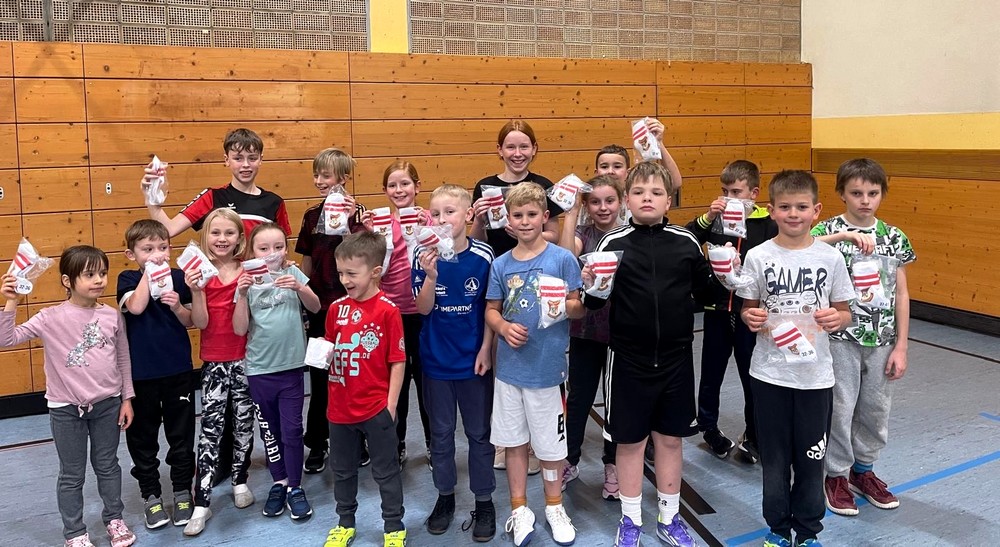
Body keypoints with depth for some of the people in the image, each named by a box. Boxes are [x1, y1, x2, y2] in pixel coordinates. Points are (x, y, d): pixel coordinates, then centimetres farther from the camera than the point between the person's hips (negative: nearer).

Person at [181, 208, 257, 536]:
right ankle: (202, 503, 3)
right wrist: (196, 290, -23)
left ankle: (240, 481, 32)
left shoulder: (248, 272, -3)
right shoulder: (200, 272, -2)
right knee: (210, 428, -2)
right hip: (214, 361, -1)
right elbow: (200, 322, -9)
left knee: (244, 422, 12)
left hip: (244, 359, 1)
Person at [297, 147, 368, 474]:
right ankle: (317, 445, 23)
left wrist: (347, 220, -29)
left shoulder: (356, 212, -8)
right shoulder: (312, 215, 6)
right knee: (319, 377, 11)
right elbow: (307, 262, 12)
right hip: (319, 307, 4)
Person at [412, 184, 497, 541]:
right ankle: (445, 496, 32)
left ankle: (484, 501, 25)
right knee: (440, 433, 15)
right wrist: (431, 276, -27)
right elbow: (422, 308, -11)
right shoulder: (424, 256, -9)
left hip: (473, 360, -1)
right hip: (436, 360, 1)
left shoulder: (483, 256, -11)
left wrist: (486, 349, -6)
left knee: (479, 433, 11)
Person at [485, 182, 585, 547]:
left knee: (550, 443, 10)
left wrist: (564, 307, -24)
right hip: (509, 366, 3)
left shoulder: (562, 259, -6)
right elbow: (491, 310, 9)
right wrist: (504, 327, -11)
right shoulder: (501, 264, 3)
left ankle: (554, 507, 32)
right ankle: (519, 509, 30)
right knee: (514, 441, 13)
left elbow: (579, 308, -3)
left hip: (548, 366, -3)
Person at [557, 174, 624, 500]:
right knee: (578, 398, 11)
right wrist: (572, 212, -22)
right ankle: (569, 461, 29)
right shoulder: (582, 233, -2)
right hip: (585, 328, 0)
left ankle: (612, 465, 30)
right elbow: (565, 257, -24)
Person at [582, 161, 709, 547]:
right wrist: (590, 286, -23)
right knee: (630, 440, 10)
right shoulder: (613, 242, -5)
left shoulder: (686, 242, -1)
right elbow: (596, 302, -3)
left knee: (670, 438, 15)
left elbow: (703, 288, 10)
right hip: (628, 359, -1)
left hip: (676, 358, 2)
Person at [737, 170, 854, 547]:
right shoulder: (758, 257, -5)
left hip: (815, 375, 1)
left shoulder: (830, 257, -3)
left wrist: (837, 319, -17)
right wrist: (751, 318, -18)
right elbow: (748, 310, 4)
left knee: (811, 459, 11)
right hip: (769, 374, 0)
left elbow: (845, 312, 5)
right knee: (774, 458, 11)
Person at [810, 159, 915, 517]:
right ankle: (836, 475, 24)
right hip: (840, 338, -4)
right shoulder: (829, 230, -8)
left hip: (881, 340, 4)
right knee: (840, 408, 6)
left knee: (876, 409, 14)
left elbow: (901, 293, 5)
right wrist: (844, 235, -36)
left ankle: (863, 470, 34)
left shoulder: (894, 236, 2)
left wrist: (901, 346, 3)